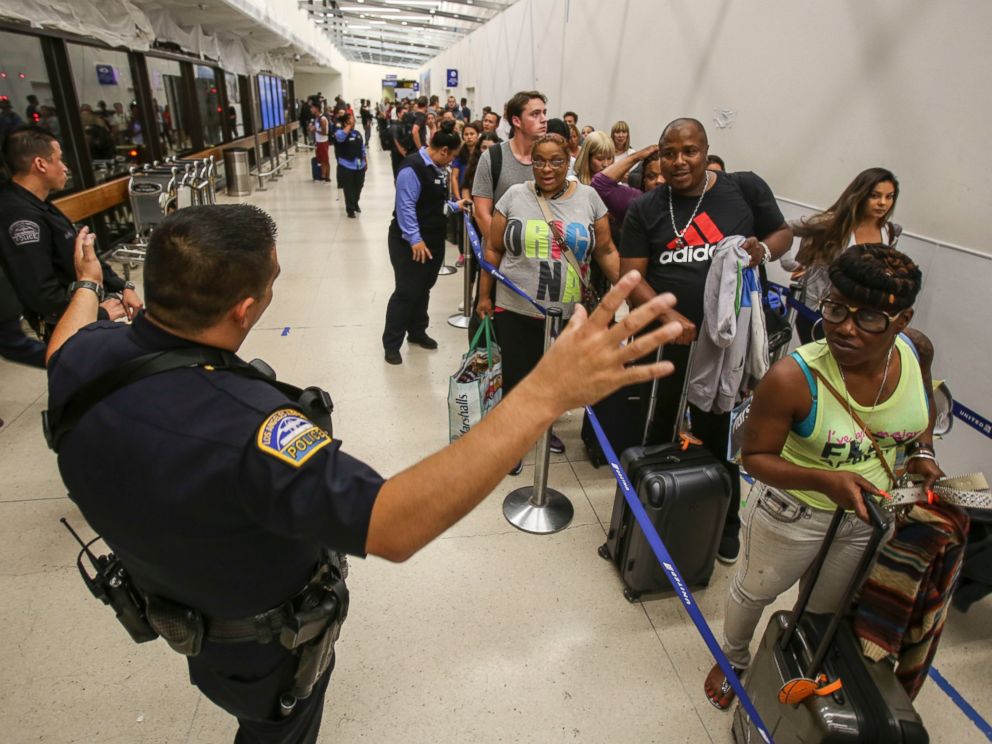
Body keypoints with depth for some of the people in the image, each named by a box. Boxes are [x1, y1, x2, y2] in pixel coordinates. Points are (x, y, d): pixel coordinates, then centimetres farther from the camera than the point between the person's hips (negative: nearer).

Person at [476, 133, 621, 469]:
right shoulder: (515, 195, -1)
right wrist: (484, 295, 3)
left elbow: (606, 251, 3)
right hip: (516, 310, -1)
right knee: (516, 377, 7)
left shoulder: (588, 197, 1)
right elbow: (494, 250, 3)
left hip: (568, 314, 2)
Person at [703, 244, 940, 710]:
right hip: (793, 511, -4)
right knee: (755, 590, 22)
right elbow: (755, 456, -24)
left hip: (868, 514, 5)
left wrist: (923, 450, -9)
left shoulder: (916, 350, -17)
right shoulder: (793, 377, -35)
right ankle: (734, 659, 54)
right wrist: (826, 481, -37)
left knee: (826, 607, 27)